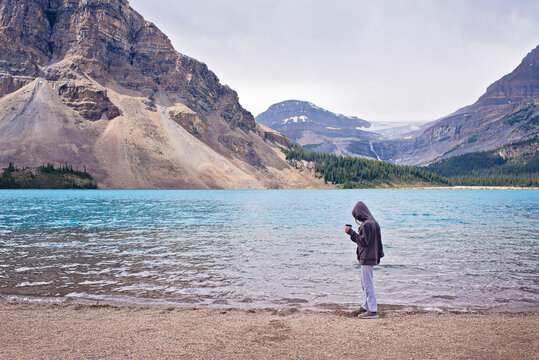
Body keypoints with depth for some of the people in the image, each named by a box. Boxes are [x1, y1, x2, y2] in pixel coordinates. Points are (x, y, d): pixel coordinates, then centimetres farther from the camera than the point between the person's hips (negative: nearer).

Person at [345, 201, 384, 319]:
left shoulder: (366, 224, -18)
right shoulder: (374, 223, 12)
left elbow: (364, 241, -19)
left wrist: (351, 232, -15)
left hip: (366, 258, -10)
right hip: (371, 257, 10)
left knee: (367, 284, -6)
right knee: (365, 283, 19)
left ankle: (373, 310, -5)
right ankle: (366, 307, 27)